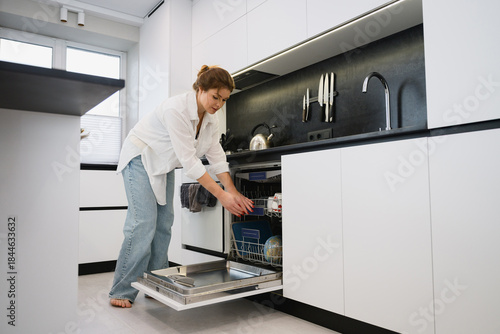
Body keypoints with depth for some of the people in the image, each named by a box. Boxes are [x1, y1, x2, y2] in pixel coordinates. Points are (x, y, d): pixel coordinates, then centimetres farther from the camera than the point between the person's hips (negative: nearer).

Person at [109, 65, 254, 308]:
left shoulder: (210, 119, -6)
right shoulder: (176, 109, -31)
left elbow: (217, 157, -6)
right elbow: (188, 160, -34)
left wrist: (233, 192, -16)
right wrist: (221, 195, -34)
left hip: (163, 165, 8)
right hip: (140, 159, -7)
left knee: (164, 224, 2)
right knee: (143, 222, -15)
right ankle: (121, 292, -3)